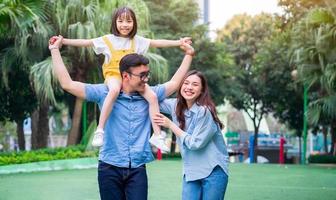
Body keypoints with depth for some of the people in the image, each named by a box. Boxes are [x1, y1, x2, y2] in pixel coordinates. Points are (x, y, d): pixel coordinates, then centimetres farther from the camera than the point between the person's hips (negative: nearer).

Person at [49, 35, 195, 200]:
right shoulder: (105, 93, -2)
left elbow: (174, 83, 20)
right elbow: (67, 84, -4)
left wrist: (189, 55, 20)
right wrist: (55, 50, -2)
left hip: (137, 169, 2)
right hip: (110, 168, -1)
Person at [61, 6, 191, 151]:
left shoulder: (137, 40, 12)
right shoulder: (108, 40, 4)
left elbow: (157, 43, 15)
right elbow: (86, 42, 0)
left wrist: (179, 42, 10)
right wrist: (63, 41, -10)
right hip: (114, 75, -4)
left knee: (152, 96, -18)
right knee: (114, 90, -40)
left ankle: (157, 135, -8)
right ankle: (99, 130, -39)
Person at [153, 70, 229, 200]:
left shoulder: (205, 111, -17)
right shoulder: (176, 105, 3)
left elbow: (195, 143, -17)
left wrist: (170, 125, -13)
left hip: (213, 171, -5)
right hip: (190, 172, 6)